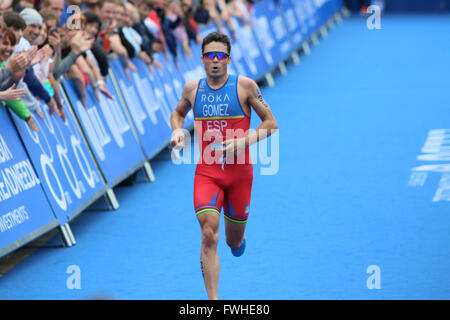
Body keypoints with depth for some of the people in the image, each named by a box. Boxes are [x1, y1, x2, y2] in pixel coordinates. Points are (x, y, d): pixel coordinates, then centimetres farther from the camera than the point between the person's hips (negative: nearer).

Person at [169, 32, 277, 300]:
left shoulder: (245, 86, -5)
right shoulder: (193, 89, 4)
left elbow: (271, 123, -2)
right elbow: (179, 112, 25)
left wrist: (244, 141, -16)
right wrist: (177, 131, 3)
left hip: (239, 173, -1)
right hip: (206, 173, 1)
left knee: (235, 242, 12)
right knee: (209, 235, -17)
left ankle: (237, 238, 52)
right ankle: (213, 300, -15)